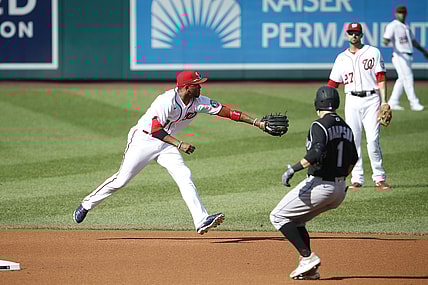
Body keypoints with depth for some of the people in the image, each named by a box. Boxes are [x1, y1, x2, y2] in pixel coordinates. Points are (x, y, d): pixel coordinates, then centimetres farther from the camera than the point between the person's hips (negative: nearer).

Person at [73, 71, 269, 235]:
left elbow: (225, 111, -8)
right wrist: (179, 145, -36)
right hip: (144, 140, -6)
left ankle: (201, 221, -22)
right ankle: (87, 205, 14)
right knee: (121, 179, -4)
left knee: (185, 177, -13)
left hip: (166, 143, 6)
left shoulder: (199, 102, -6)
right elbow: (156, 129, -30)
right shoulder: (167, 101, -27)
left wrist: (256, 122, -14)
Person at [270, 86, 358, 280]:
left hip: (319, 185, -9)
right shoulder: (346, 128, 12)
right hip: (340, 190, 9)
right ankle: (309, 269, 10)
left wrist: (293, 169, -23)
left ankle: (308, 257, -10)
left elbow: (316, 154, -27)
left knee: (278, 216, 2)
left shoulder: (319, 126, -13)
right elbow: (353, 159, 21)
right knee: (295, 220, 21)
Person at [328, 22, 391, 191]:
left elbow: (381, 79, 0)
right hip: (352, 101, 3)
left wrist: (384, 102, -9)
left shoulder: (373, 53, 6)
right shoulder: (341, 58, 13)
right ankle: (356, 179, 6)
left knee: (373, 140, -10)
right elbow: (332, 84, 12)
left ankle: (379, 179, -6)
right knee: (353, 141, 1)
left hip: (371, 99, -3)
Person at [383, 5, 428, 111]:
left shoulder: (406, 27, 20)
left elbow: (413, 41, 29)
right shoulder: (392, 26, -6)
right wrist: (386, 41, -43)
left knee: (402, 79, 10)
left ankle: (393, 103, 14)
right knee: (408, 78, -12)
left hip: (407, 57, 9)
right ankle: (414, 103, -11)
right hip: (399, 56, -9)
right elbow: (386, 39, -19)